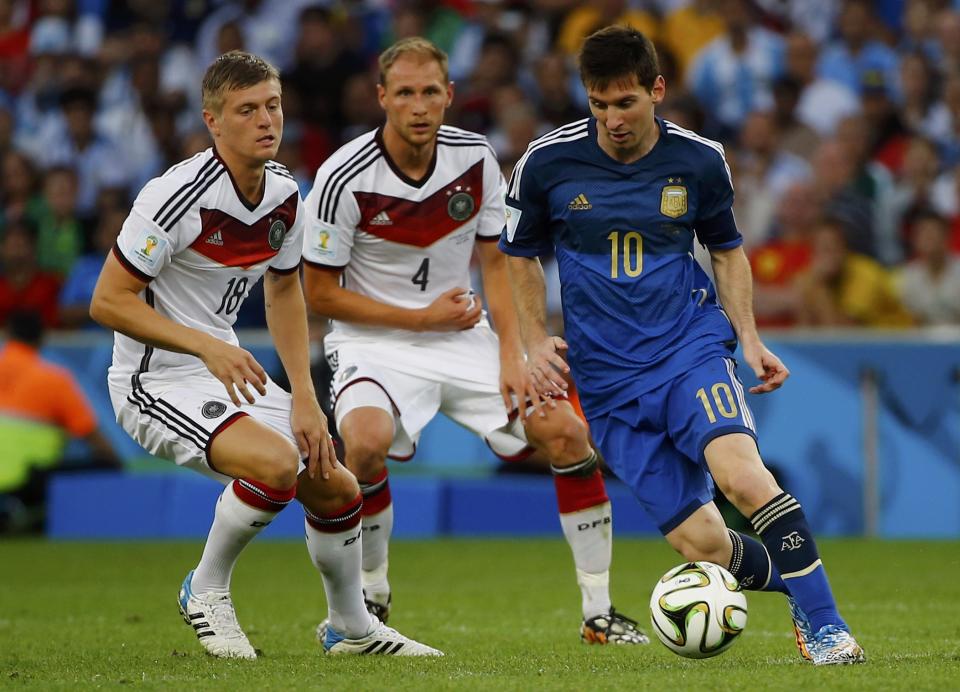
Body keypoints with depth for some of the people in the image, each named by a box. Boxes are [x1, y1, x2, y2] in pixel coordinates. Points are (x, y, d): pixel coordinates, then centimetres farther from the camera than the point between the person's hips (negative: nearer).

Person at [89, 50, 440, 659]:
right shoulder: (177, 196, -24)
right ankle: (207, 591, -6)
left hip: (230, 370, 8)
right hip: (157, 377, -8)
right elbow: (108, 301, -22)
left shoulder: (285, 196, 0)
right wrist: (207, 346, -29)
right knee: (275, 462, -30)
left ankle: (353, 627, 31)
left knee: (336, 490, 5)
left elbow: (284, 289, 16)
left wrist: (305, 397, 7)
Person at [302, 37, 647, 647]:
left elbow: (497, 261, 6)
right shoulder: (344, 179, -16)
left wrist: (512, 356, -6)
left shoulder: (476, 158, -4)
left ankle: (598, 613, 2)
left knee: (567, 432, -11)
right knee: (366, 442, -33)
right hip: (376, 342, -4)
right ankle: (369, 599, -8)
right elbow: (320, 293, -10)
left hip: (465, 337, 4)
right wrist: (422, 319, -14)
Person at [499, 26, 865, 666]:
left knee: (741, 473, -31)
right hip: (608, 379, 1)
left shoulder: (699, 161, -1)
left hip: (691, 345, -1)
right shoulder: (548, 162, -4)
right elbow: (519, 256, 12)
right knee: (703, 546, -8)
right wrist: (536, 341, -2)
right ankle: (799, 580, 20)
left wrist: (749, 338, 4)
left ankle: (825, 626, -25)